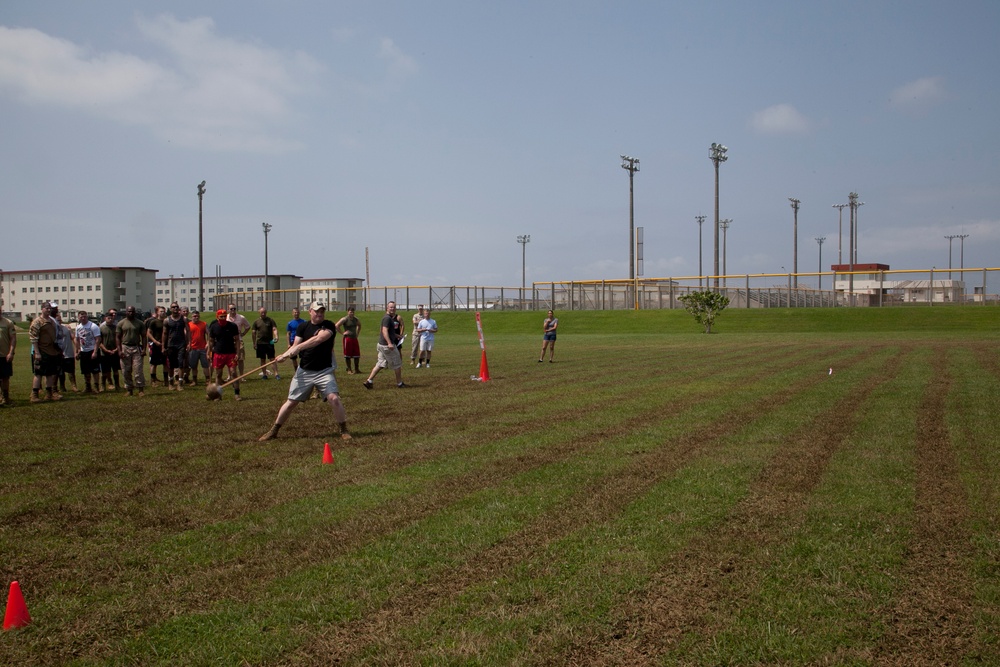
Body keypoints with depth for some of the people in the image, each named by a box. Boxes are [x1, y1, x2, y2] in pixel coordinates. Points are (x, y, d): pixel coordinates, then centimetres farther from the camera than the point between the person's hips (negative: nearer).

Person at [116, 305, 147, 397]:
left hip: (136, 348, -1)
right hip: (125, 348, 1)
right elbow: (118, 337, 5)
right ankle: (129, 390, 13)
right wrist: (119, 350, -5)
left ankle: (141, 389, -4)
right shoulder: (121, 323, 5)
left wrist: (144, 349, -4)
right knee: (126, 371, 4)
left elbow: (144, 336, 6)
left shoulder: (140, 323, 6)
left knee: (138, 370, -7)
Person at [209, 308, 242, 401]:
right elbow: (211, 341, 11)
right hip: (218, 354, 2)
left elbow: (237, 340, 1)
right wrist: (209, 353, 4)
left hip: (231, 353, -2)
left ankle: (237, 394, -4)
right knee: (218, 374, 5)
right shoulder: (213, 327, 3)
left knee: (233, 373, -7)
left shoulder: (232, 326, -2)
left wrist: (237, 354, -6)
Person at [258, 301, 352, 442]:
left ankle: (344, 430, -2)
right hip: (304, 371, 3)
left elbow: (318, 339, -25)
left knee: (334, 398, -18)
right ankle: (273, 431, 19)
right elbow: (296, 346, -2)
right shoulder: (303, 327, 6)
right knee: (291, 402, 7)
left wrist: (299, 347, -35)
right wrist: (285, 354, -23)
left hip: (324, 371, -3)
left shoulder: (329, 326, -7)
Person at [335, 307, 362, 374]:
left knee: (357, 355, 6)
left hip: (354, 338, 6)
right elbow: (336, 325, -15)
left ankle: (356, 369, 18)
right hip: (348, 338, -6)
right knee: (348, 355, -1)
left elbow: (359, 325, 31)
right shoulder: (344, 319, -8)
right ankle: (349, 370, 7)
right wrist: (343, 332, -15)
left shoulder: (356, 319, 10)